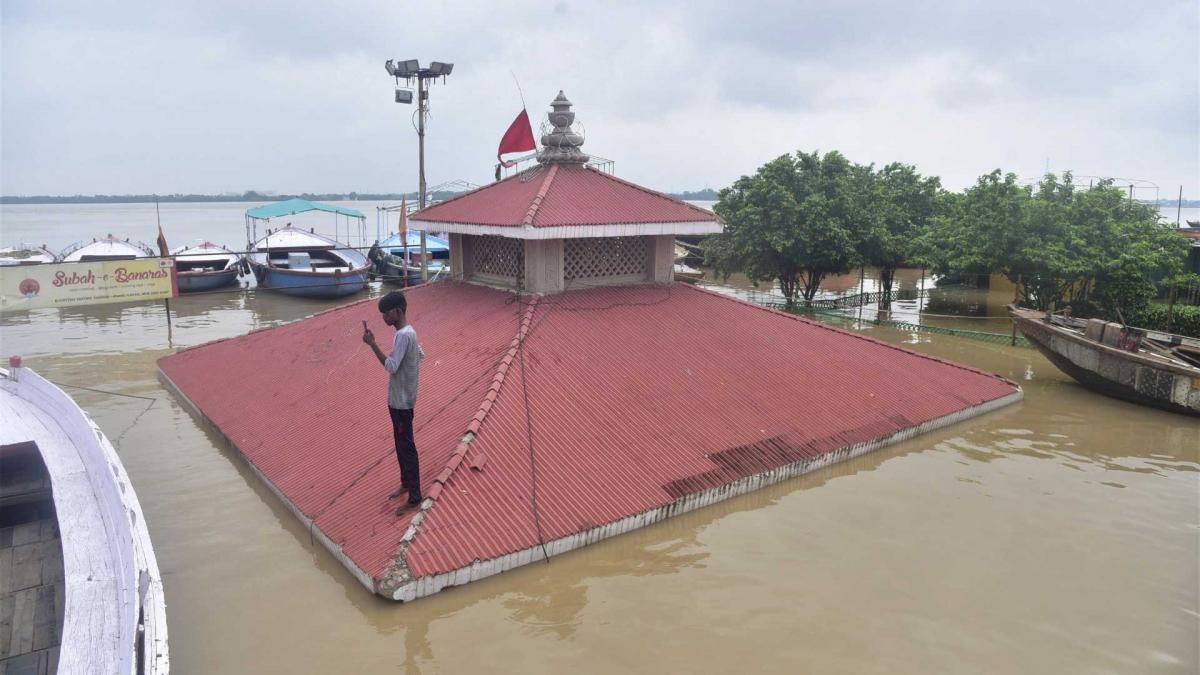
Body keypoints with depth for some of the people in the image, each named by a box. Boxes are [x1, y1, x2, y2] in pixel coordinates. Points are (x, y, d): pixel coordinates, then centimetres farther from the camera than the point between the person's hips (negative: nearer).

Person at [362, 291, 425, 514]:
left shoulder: (403, 335, -23)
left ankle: (414, 497, 5)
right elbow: (421, 354, 21)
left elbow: (391, 367, -28)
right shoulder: (407, 332, 7)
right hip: (399, 398, 10)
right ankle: (406, 483, 36)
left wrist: (372, 344, -27)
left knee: (406, 447, -3)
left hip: (401, 401, -10)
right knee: (401, 444, 21)